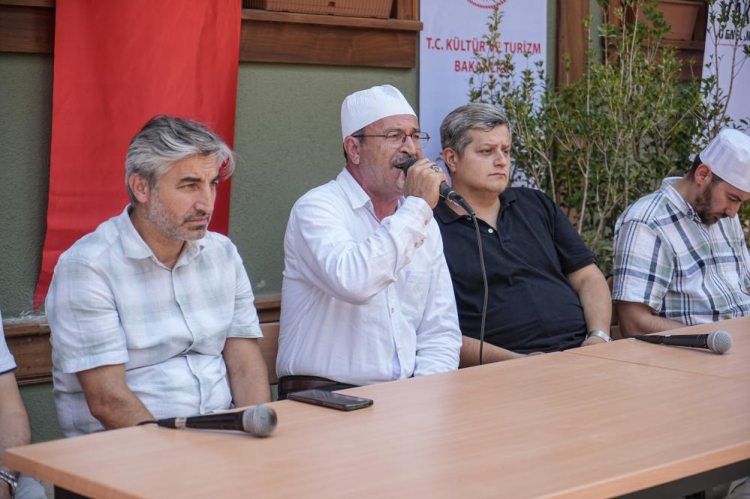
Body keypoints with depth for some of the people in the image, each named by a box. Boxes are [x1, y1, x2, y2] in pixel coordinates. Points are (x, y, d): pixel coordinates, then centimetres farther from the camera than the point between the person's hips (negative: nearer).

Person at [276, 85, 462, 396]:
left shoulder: (422, 222, 15)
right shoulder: (317, 208, -6)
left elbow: (440, 332, 14)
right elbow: (353, 282, -27)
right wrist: (417, 206, -17)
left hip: (405, 397, 4)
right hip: (324, 396, -4)